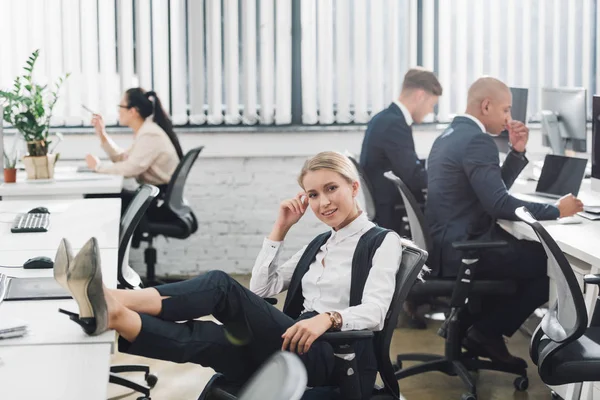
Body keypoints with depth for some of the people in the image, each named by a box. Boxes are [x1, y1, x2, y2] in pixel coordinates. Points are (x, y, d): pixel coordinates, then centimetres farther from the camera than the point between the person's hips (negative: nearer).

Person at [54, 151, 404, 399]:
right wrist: (281, 228, 15)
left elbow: (373, 312, -11)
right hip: (293, 349, 7)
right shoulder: (321, 244, 28)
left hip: (332, 357, -7)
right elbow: (261, 289, 19)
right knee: (197, 338, -23)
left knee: (221, 286, -26)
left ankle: (113, 302, -39)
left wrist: (328, 318, -30)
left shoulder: (382, 241, 6)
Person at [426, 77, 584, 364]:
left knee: (530, 249, 22)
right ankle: (487, 332, 3)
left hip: (444, 243, 10)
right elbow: (499, 204, -24)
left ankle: (468, 320, 18)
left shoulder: (451, 135, 15)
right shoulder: (477, 140, -17)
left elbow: (493, 189, 20)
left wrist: (517, 152, 9)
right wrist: (556, 210, -16)